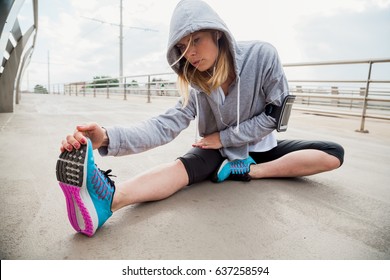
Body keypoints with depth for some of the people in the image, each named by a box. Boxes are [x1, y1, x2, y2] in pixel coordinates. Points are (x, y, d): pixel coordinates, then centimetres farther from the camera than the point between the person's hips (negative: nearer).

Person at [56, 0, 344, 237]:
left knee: (334, 154, -15)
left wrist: (223, 137, -18)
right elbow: (166, 125, -27)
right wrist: (108, 138, -42)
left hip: (260, 147, 2)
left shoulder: (262, 55, -19)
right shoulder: (196, 85, -14)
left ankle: (248, 171, -26)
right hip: (220, 151, -1)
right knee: (184, 165, -33)